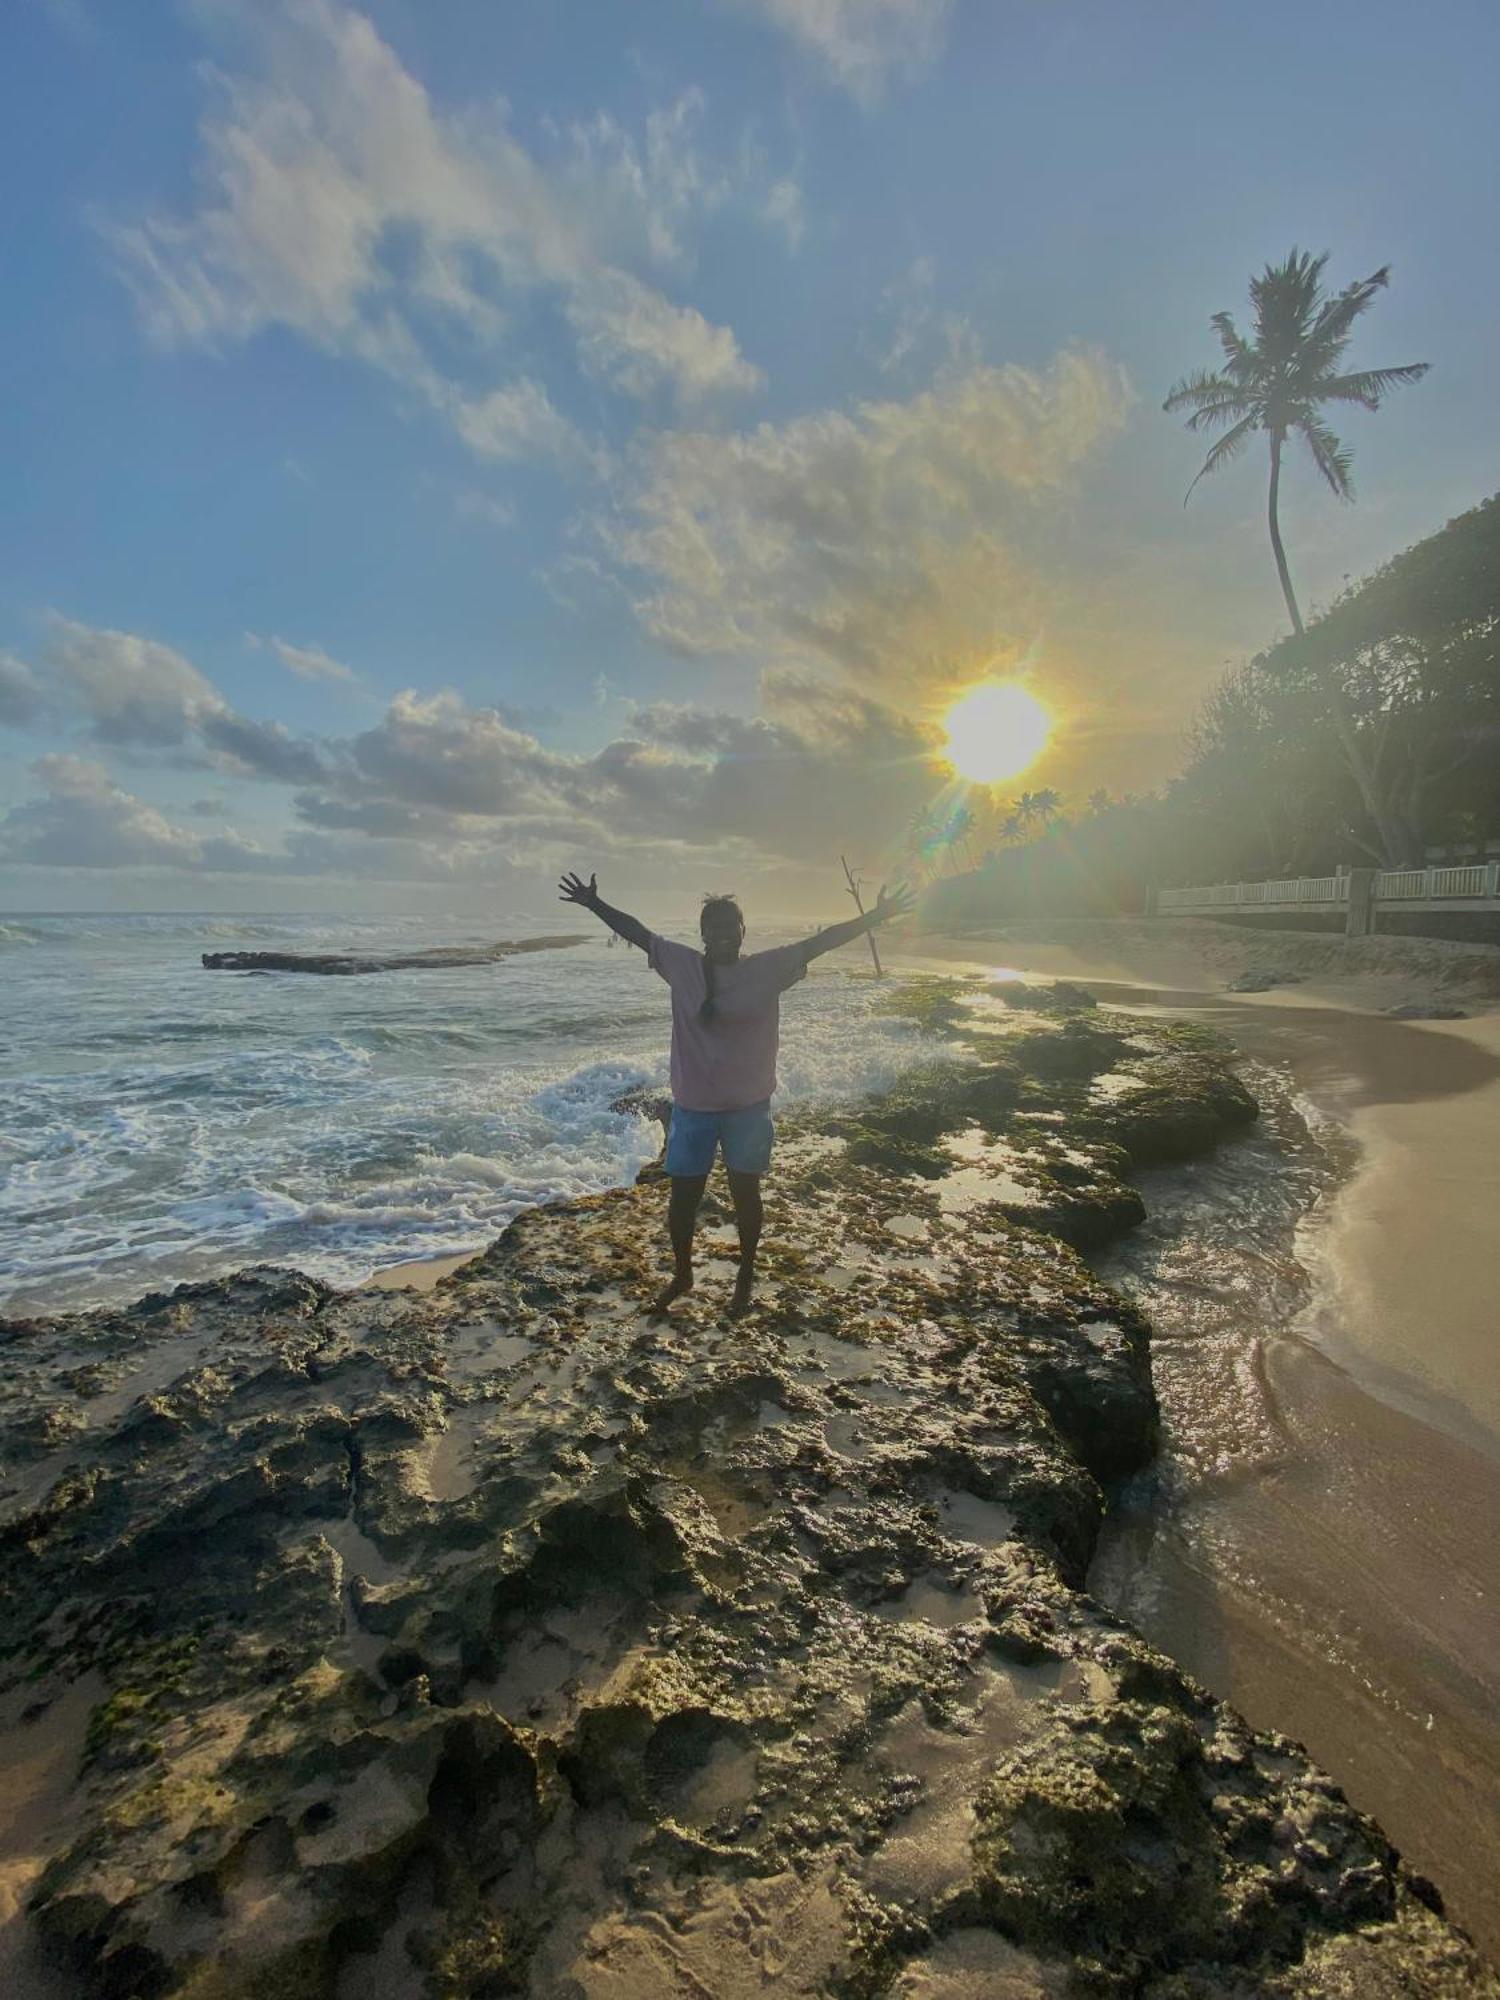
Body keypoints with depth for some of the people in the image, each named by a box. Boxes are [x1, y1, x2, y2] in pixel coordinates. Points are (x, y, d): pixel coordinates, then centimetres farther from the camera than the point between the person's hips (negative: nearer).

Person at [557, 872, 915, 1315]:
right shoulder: (682, 964, -3)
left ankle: (746, 1275, 35)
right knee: (683, 1195, 10)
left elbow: (820, 941, -10)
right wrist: (594, 903, 5)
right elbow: (636, 931, 4)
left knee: (745, 1193, 13)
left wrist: (876, 916, -14)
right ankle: (681, 1274, 35)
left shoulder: (767, 968, -7)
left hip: (748, 1106, -1)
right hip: (692, 1105, 1)